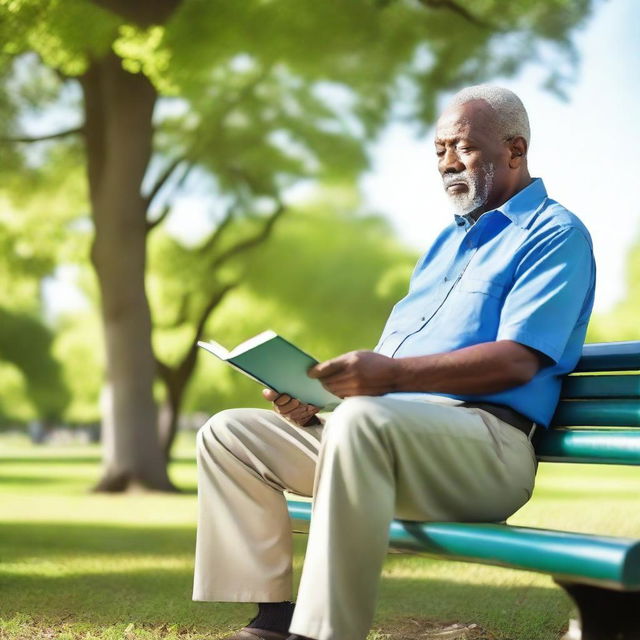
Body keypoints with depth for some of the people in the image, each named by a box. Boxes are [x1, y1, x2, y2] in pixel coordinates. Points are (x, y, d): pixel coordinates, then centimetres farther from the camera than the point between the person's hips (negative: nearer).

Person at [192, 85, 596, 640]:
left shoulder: (555, 234, 0)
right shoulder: (449, 240, 27)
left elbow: (517, 360, -15)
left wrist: (392, 374, -27)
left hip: (487, 440, -9)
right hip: (389, 422, 9)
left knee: (363, 419, -39)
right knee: (229, 433, 2)